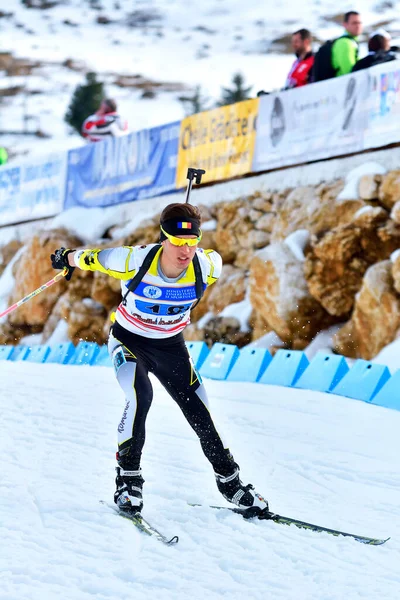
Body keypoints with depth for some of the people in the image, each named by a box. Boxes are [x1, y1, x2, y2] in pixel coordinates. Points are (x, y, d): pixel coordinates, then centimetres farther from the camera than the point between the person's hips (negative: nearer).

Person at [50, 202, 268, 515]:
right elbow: (90, 258, -13)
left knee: (199, 411, 2)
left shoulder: (208, 267, -24)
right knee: (140, 396, -28)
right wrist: (66, 258, 9)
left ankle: (229, 479, 21)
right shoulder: (133, 260, -31)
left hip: (170, 345, 3)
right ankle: (128, 478, -14)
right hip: (128, 340, -3)